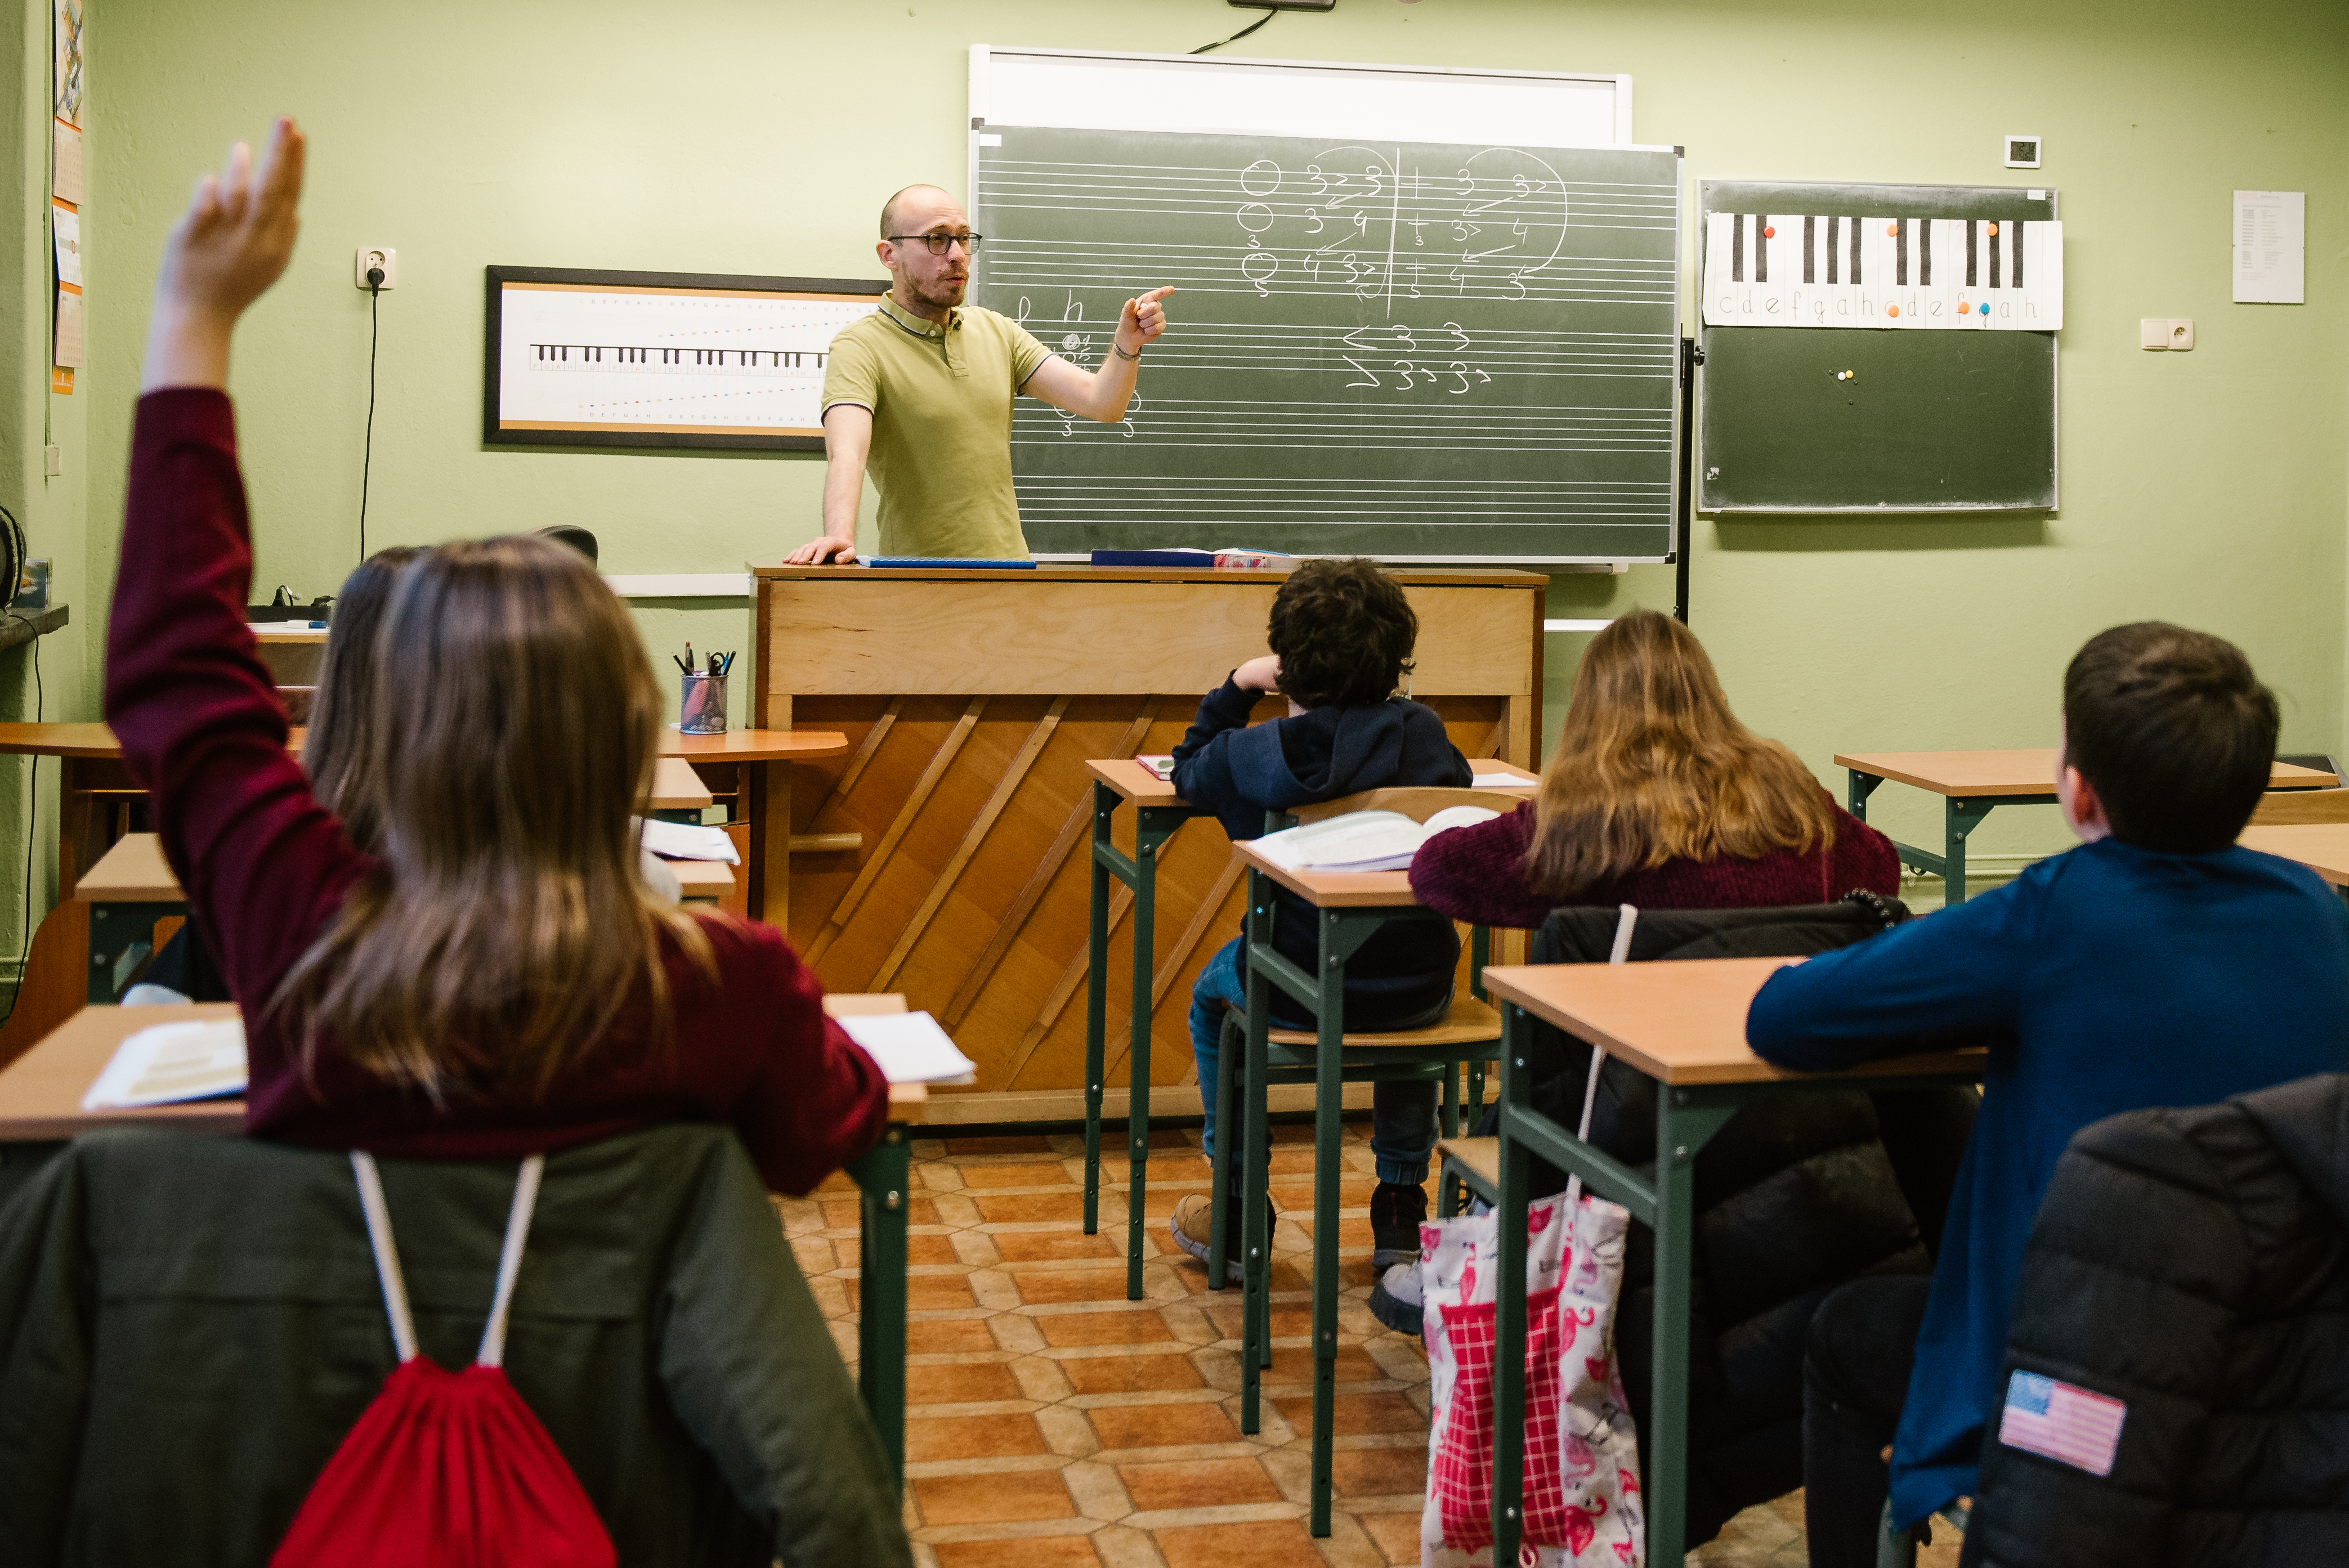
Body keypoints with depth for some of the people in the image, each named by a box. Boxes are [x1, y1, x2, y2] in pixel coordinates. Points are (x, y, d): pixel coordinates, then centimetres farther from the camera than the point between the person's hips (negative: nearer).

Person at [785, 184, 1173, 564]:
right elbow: (846, 452, -25)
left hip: (1008, 565, 5)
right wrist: (839, 535, -43)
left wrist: (1127, 346, -15)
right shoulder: (860, 347, -7)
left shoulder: (997, 331, 12)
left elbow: (1101, 405, 5)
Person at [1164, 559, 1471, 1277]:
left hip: (1300, 994, -2)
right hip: (1419, 989, 2)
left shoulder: (1254, 753, -10)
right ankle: (1402, 1205, 39)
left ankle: (1238, 1212, 34)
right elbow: (1459, 789, 17)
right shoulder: (1422, 735, -6)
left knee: (1212, 995, 32)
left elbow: (1188, 771, 12)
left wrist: (1236, 688, 20)